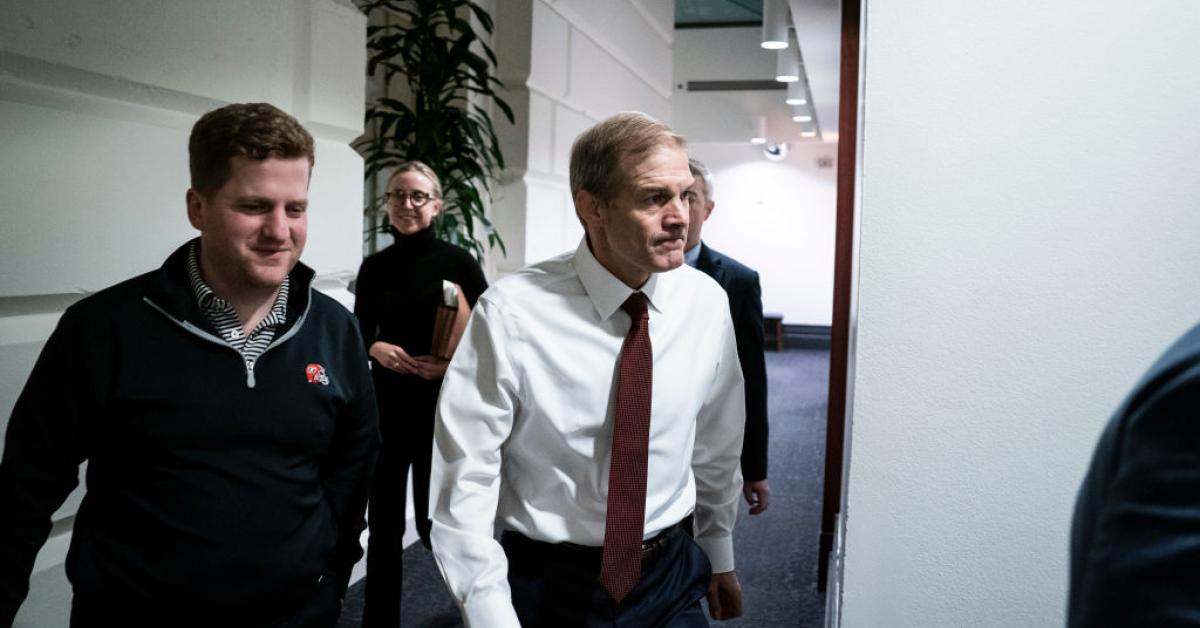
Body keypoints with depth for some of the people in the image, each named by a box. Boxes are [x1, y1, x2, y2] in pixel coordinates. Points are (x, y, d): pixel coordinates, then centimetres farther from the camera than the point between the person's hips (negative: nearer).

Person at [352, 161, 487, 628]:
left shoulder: (457, 262, -5)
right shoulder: (374, 267, 5)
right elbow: (359, 334, 11)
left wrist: (453, 362, -18)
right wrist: (375, 348, -10)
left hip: (441, 406, -3)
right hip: (386, 404, 3)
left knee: (436, 521, 5)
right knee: (383, 521, 7)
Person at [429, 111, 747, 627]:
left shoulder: (707, 302, -8)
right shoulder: (512, 313, -20)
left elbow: (717, 445, 5)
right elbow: (463, 482, -16)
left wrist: (720, 557, 15)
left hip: (672, 578, 3)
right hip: (550, 586, -2)